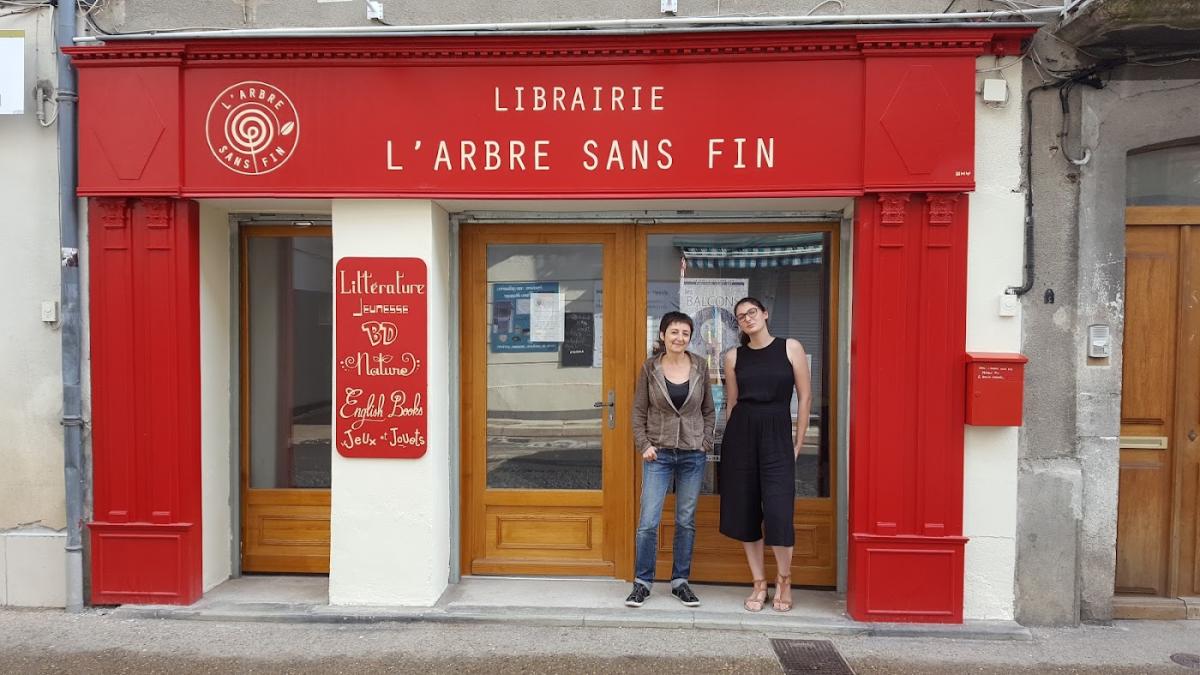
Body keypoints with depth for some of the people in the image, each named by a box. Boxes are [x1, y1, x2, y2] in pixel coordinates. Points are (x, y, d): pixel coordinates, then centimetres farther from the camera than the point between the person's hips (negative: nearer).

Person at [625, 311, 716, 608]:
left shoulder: (700, 366, 1)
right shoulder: (650, 368, -3)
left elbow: (709, 410, 9)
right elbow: (639, 411, 3)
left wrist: (706, 442, -1)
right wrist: (644, 445, -5)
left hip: (693, 455, 2)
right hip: (658, 454, -1)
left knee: (686, 521, 10)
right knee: (648, 522, -2)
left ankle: (680, 581, 24)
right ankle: (642, 582, 14)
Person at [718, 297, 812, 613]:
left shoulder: (790, 348, 1)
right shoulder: (734, 357, 7)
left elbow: (805, 396, 2)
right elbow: (732, 403, 12)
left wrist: (798, 442, 1)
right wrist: (733, 440, 10)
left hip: (777, 435, -3)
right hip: (741, 434, 3)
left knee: (777, 511, -9)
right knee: (745, 510, 6)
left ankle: (784, 581, 16)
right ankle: (759, 583, 21)